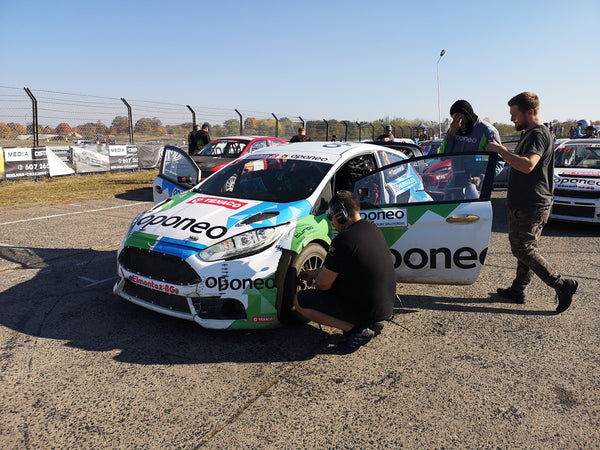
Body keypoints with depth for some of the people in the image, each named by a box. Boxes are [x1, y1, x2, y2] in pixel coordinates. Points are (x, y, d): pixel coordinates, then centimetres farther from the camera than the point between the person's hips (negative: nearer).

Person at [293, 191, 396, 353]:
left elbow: (323, 284, -16)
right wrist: (315, 273, 22)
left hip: (366, 309, -9)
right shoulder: (372, 229, 6)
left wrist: (316, 279, 8)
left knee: (300, 301, -3)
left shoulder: (343, 240, -23)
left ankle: (358, 330, -5)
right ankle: (370, 323, 14)